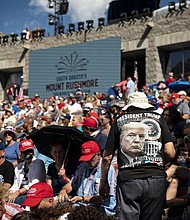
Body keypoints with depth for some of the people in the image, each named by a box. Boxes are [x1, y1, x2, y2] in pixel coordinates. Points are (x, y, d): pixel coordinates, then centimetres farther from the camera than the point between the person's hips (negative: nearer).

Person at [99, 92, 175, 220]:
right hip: (156, 178, 1)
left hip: (128, 179, -1)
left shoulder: (119, 121, 11)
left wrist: (103, 182, 21)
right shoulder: (158, 118, 12)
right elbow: (171, 153, 4)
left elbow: (107, 157, 10)